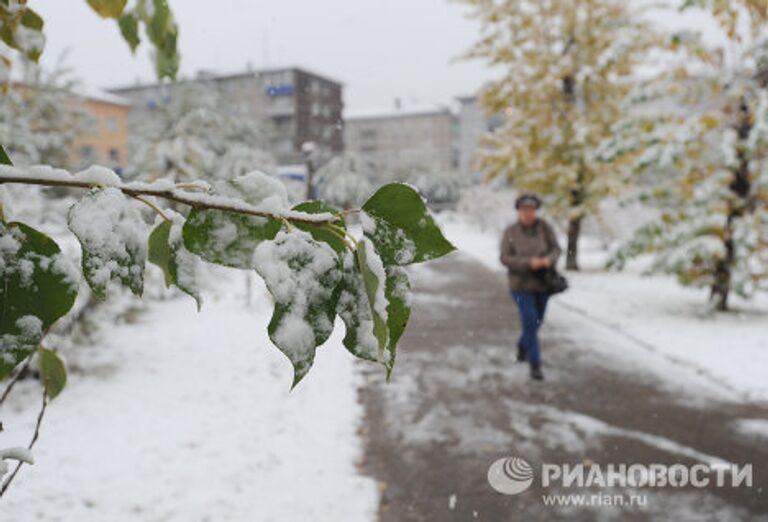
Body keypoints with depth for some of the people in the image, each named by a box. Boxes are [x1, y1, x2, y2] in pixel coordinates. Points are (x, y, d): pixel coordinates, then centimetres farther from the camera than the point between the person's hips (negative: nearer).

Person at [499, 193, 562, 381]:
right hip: (521, 283, -3)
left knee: (536, 321, 16)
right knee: (530, 321, -13)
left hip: (542, 282, 3)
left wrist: (548, 260, -28)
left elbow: (556, 249, -5)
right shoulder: (510, 232, -9)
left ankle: (523, 344, 47)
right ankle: (535, 365, -2)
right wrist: (529, 263, -27)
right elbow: (505, 259, -14)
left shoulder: (544, 227, -6)